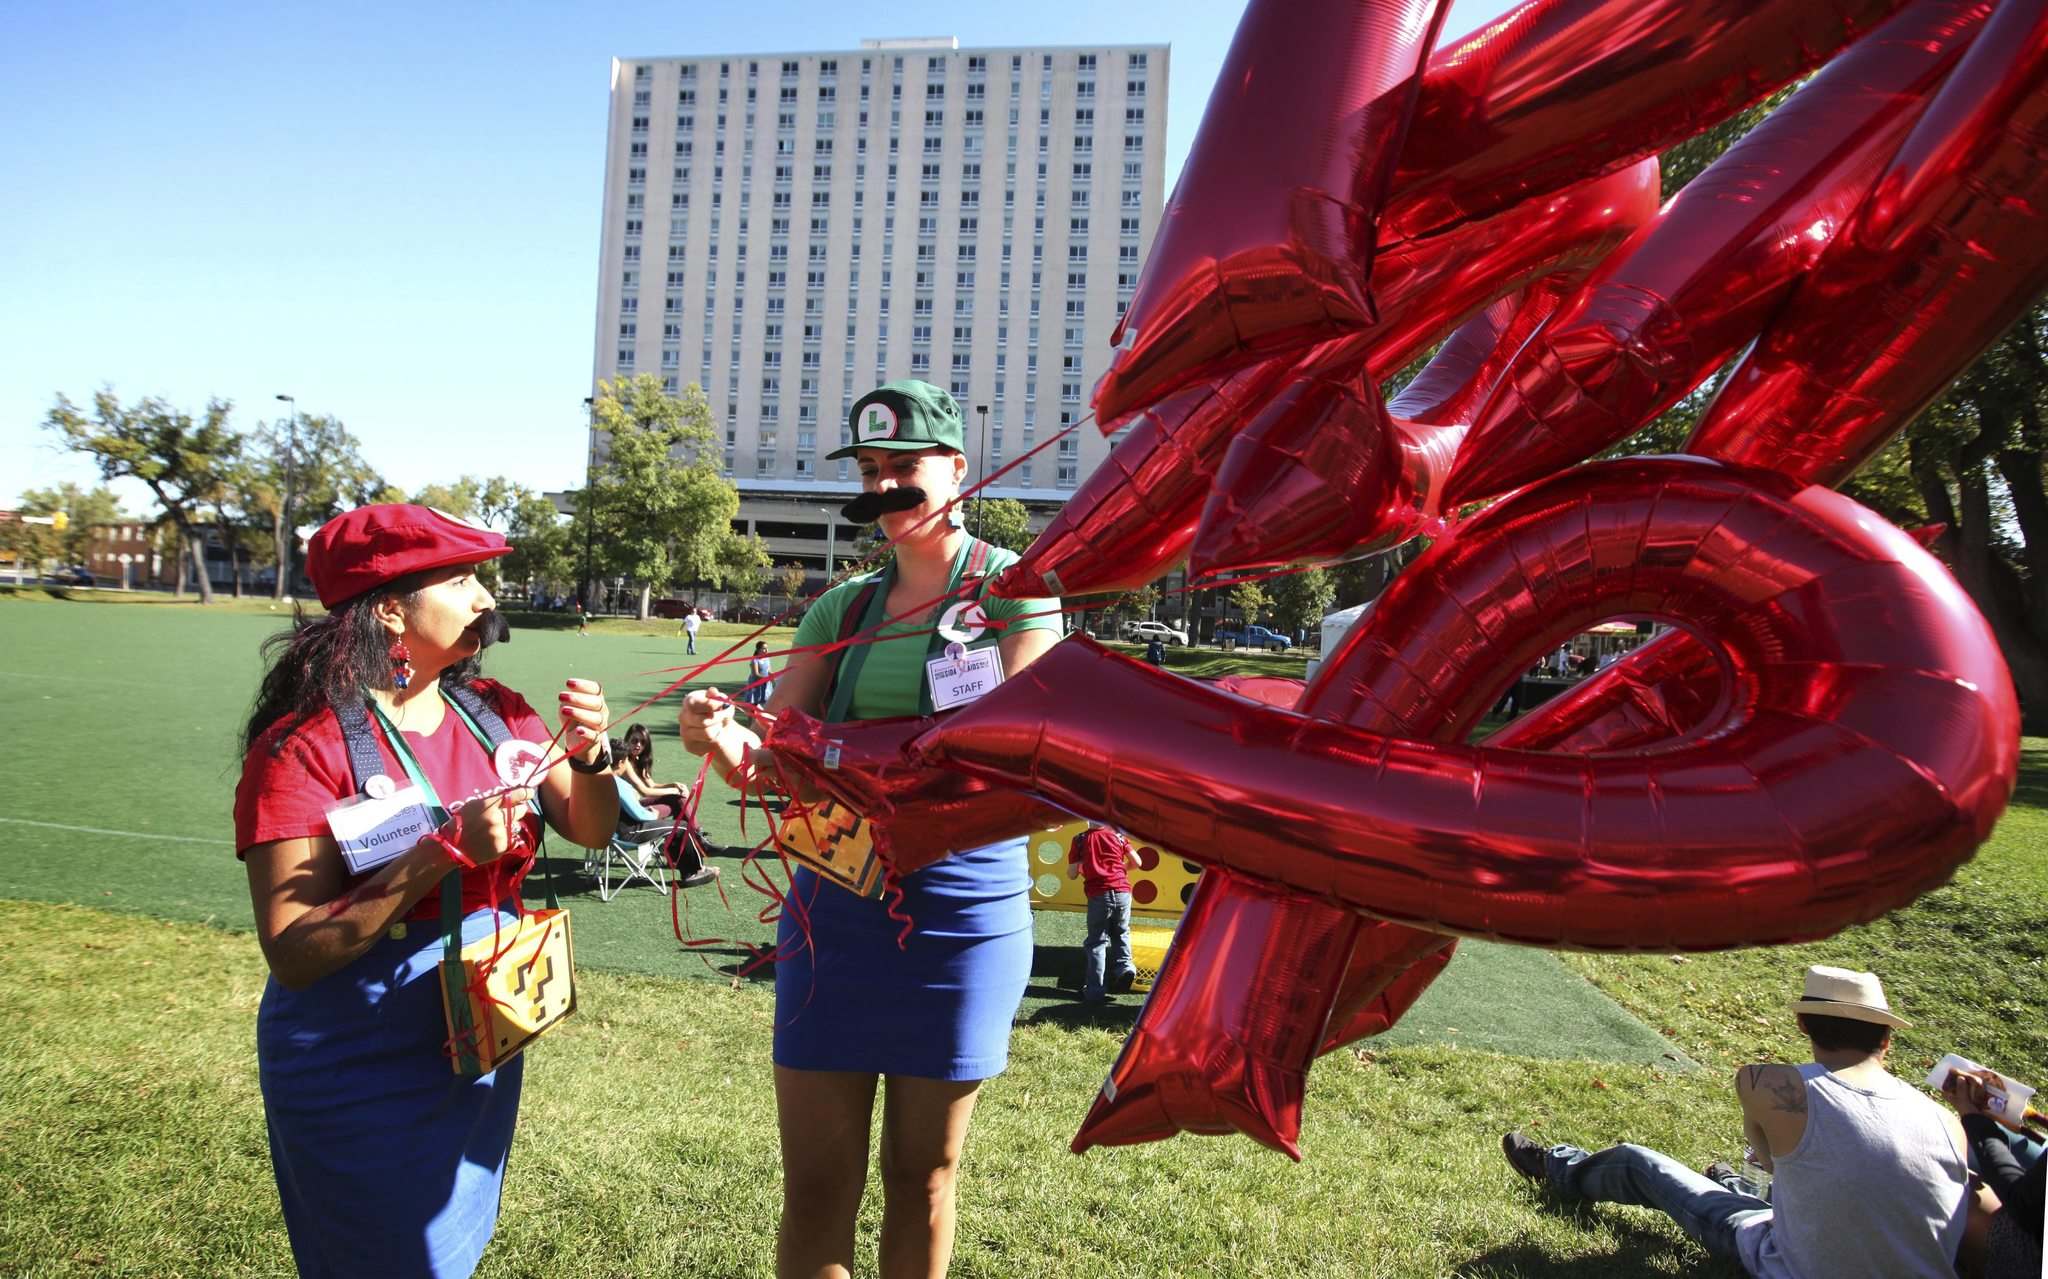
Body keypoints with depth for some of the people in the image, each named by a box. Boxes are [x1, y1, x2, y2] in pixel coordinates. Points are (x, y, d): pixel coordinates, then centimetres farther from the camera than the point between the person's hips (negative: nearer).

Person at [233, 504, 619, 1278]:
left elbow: (592, 832, 0)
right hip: (363, 1080, -5)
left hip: (483, 1049, 6)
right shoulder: (305, 747, -20)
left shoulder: (490, 711, -3)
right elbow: (292, 954, -23)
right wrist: (445, 851, -31)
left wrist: (589, 755, -19)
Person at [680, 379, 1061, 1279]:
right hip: (834, 899, 3)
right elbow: (770, 756, 2)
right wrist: (728, 743, -22)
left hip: (963, 901, -3)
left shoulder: (1014, 588, -3)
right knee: (815, 1188, 9)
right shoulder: (843, 609, 8)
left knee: (923, 1176, 13)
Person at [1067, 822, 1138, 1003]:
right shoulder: (1117, 836, 8)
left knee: (1097, 941, 7)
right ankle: (1124, 965, 1)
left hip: (1098, 895, -2)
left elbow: (1072, 874, 1)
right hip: (1122, 891, 2)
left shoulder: (1080, 840, 2)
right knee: (1121, 933, 24)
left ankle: (1095, 990, 2)